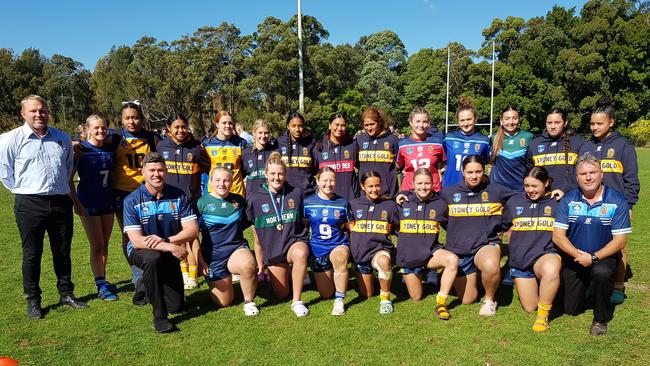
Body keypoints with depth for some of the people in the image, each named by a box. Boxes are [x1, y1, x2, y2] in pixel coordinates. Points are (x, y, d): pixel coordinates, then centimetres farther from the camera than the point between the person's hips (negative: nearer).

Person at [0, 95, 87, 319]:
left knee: (63, 251, 12)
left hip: (61, 202, 4)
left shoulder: (62, 138, 10)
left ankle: (66, 294, 25)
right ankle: (33, 300, 17)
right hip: (30, 205, -3)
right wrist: (23, 190, 1)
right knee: (32, 253, 4)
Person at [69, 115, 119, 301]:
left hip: (107, 202, 5)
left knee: (104, 245, 11)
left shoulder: (110, 149, 5)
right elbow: (69, 178, -10)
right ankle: (101, 286, 7)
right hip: (89, 204, -5)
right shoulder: (81, 149, -10)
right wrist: (75, 202, -14)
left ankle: (102, 280, 24)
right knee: (97, 246, 0)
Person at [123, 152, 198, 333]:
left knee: (176, 306, 1)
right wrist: (171, 247, -32)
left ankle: (147, 282, 33)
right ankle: (159, 316, -23)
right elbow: (137, 241, -22)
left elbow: (192, 230, -12)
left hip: (169, 255, 3)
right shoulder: (132, 201, -15)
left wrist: (165, 240, -27)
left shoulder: (178, 196, -8)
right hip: (140, 252, -3)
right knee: (153, 258, -40)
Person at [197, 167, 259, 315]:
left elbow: (245, 224, 16)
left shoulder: (239, 200, 3)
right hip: (213, 255, 0)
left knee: (248, 264, -36)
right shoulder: (202, 203, -5)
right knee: (224, 302, 6)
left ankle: (249, 302, -10)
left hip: (237, 248, 1)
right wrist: (200, 261, -6)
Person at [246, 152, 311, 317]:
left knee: (300, 254, -38)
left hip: (295, 241, -1)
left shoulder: (296, 193, -5)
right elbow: (255, 231, 6)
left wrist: (304, 241, 8)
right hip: (272, 249, 2)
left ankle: (296, 301, -23)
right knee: (281, 294, 9)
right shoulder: (255, 199, -5)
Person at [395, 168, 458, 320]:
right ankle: (408, 276, 42)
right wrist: (397, 200, -7)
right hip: (408, 255, 0)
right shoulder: (403, 201, -5)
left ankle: (441, 300, -18)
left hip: (431, 251, 0)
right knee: (416, 298, 9)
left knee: (453, 260, -33)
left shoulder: (440, 204, -3)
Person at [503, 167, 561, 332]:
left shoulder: (557, 202, 2)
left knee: (551, 268, -42)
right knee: (529, 307, 6)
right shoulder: (514, 202, 10)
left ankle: (543, 315, -22)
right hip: (519, 261, 3)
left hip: (546, 254, -3)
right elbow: (509, 230, 21)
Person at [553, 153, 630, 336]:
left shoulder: (617, 201, -10)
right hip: (573, 259, 3)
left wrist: (594, 257, -23)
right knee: (571, 310, 5)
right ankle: (587, 288, 41)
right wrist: (578, 254, -23)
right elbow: (558, 235, -7)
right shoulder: (569, 199, -4)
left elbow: (620, 240, -13)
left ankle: (601, 318, -11)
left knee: (601, 273, -39)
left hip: (604, 257, -2)